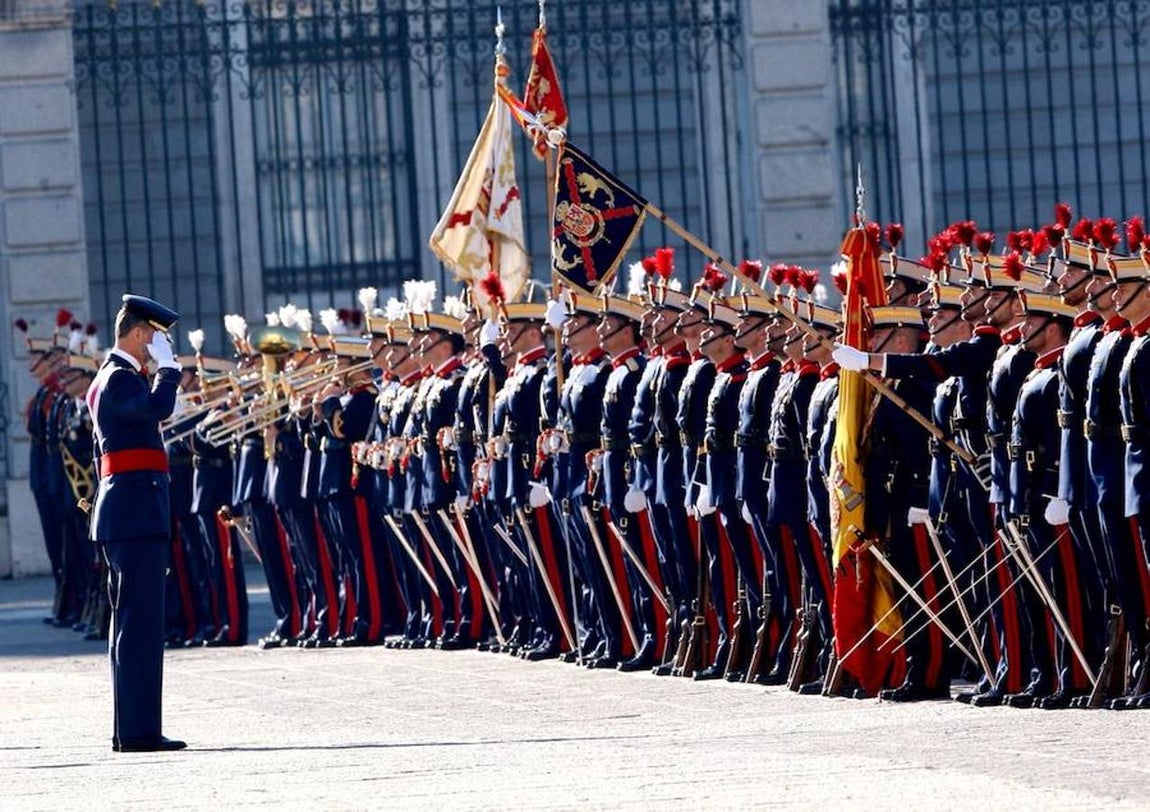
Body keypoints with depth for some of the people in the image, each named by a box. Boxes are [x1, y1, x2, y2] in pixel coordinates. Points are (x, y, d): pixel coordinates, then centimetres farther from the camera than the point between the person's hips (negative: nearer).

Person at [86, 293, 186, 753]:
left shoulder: (112, 377, 21)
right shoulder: (120, 378, -12)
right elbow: (157, 408, -30)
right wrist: (168, 364, -19)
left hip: (126, 511, 11)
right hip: (137, 510, -11)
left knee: (131, 620, 13)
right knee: (141, 621, -11)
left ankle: (130, 729, 16)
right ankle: (138, 730, -13)